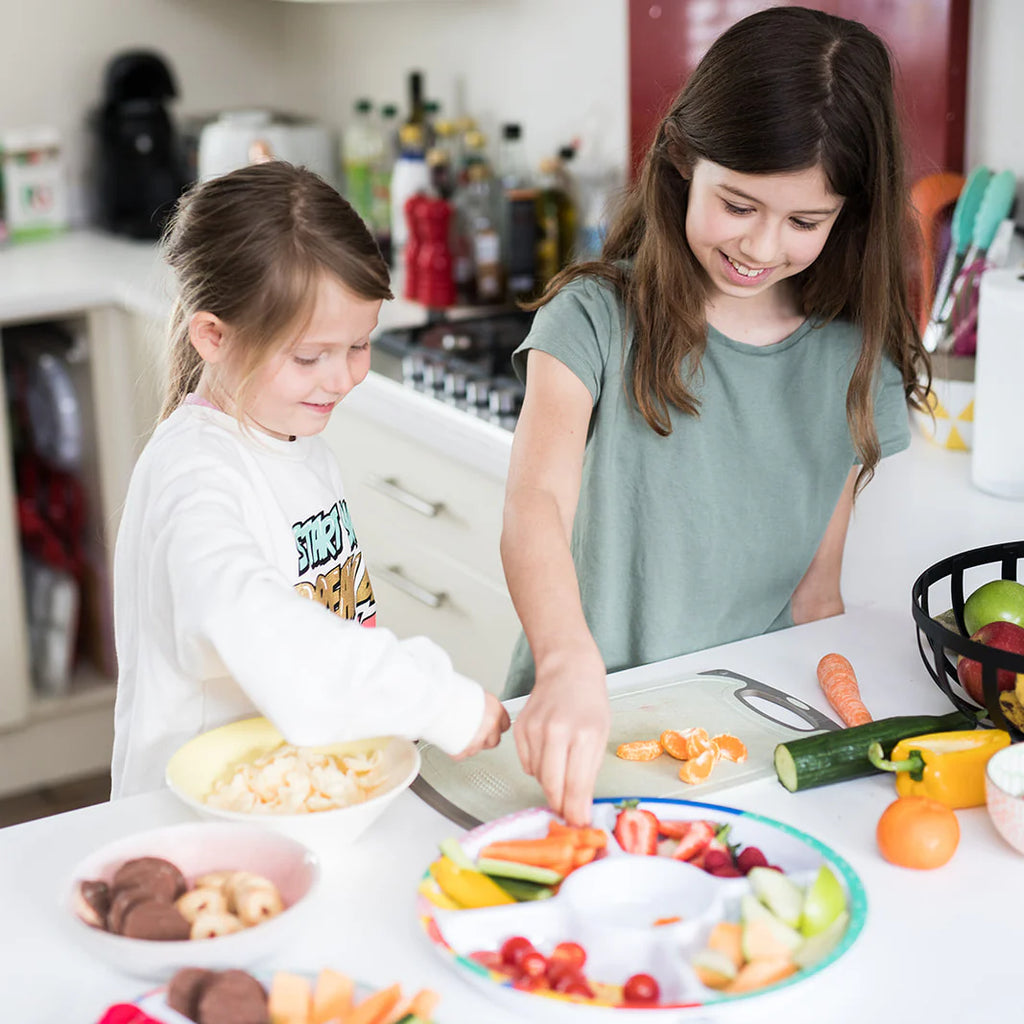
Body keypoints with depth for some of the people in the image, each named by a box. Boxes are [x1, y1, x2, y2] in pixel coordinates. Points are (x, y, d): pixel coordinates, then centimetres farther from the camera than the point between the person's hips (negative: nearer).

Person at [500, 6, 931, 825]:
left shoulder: (854, 367, 5)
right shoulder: (597, 320, -6)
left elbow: (815, 595, 10)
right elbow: (536, 506, -22)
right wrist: (569, 666, -39)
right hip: (587, 725, -2)